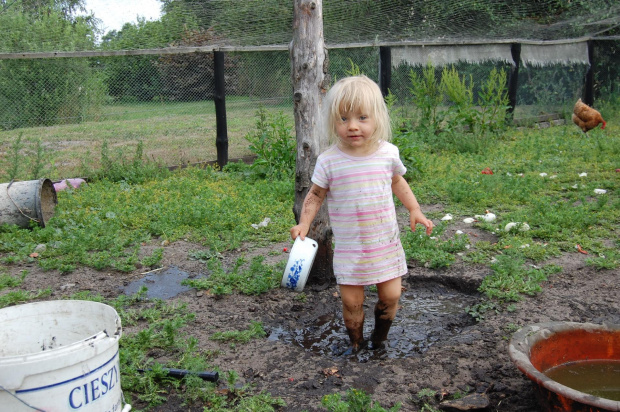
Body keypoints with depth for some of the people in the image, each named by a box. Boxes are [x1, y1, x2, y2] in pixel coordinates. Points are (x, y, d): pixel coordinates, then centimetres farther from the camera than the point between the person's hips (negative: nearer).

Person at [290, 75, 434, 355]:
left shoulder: (388, 153, -6)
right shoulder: (329, 161, -11)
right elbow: (316, 195, 1)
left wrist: (415, 210, 7)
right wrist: (304, 223, -12)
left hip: (385, 242, 2)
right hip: (348, 246, -1)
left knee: (390, 295, 6)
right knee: (351, 300, 3)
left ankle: (379, 338, 34)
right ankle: (356, 342, 31)